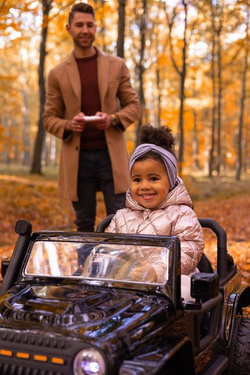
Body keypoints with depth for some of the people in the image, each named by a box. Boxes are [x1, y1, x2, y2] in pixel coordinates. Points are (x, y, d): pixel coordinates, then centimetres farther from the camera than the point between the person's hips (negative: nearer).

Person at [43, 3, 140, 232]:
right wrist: (68, 125, -13)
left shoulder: (117, 66, 8)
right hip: (77, 158, 1)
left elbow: (134, 106, 9)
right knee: (84, 224, 8)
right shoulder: (58, 74, 7)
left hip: (111, 155, 0)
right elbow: (49, 118, 9)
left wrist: (113, 119, -12)